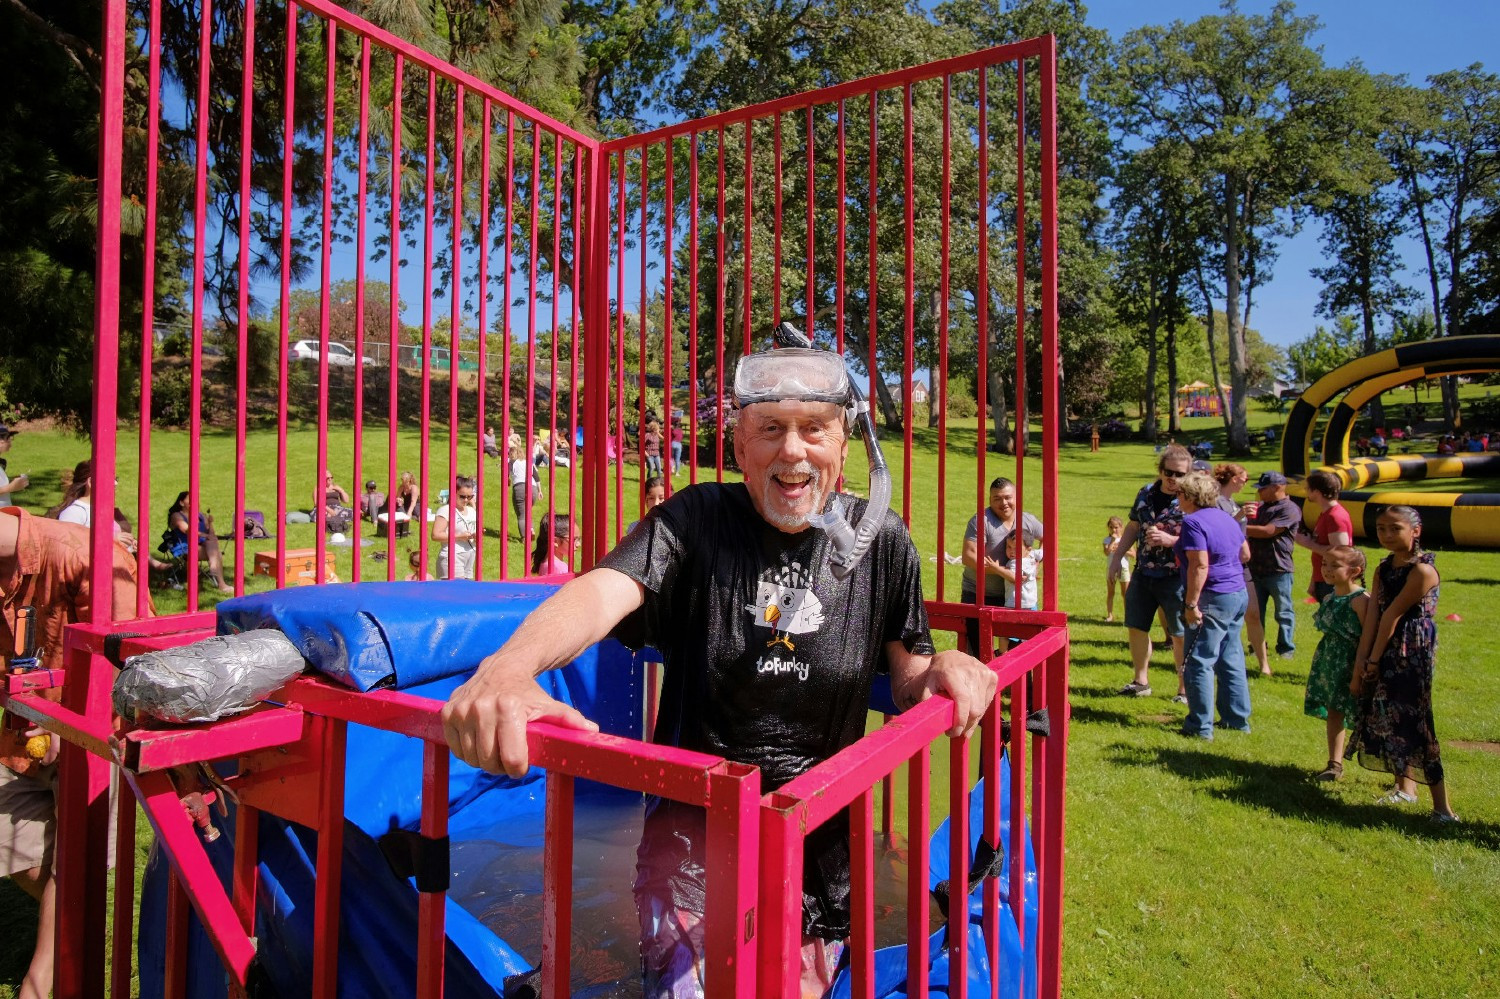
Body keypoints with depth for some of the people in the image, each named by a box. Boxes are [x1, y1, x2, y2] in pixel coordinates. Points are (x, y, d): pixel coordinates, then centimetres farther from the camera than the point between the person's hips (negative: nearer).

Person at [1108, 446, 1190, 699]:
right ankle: (1141, 681, 28)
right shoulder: (1146, 493, 7)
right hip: (1143, 574, 6)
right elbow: (1133, 527, 17)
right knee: (1136, 627, 13)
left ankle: (1185, 688, 17)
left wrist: (1170, 540, -25)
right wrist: (1117, 556, 14)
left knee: (1181, 635, 2)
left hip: (1175, 578, -6)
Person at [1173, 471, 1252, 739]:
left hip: (1213, 599, -9)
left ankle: (1200, 726, 3)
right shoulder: (1226, 518, 11)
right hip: (1238, 595, 9)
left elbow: (1199, 565, -24)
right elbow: (1245, 553, 20)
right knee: (1231, 659, 17)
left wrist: (1191, 603, -22)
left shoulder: (1193, 521, -17)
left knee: (1199, 663, -1)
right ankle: (1237, 718, 26)